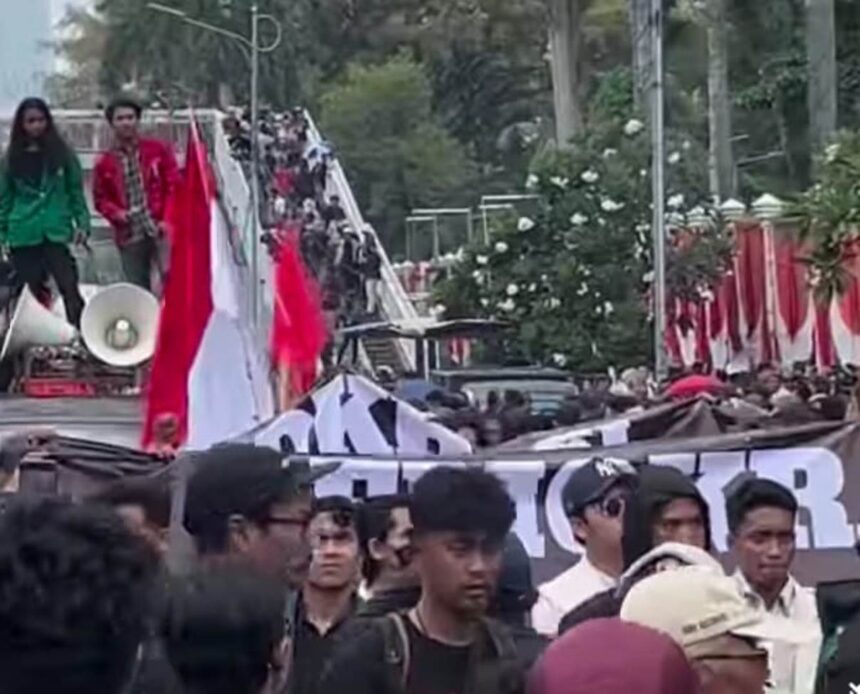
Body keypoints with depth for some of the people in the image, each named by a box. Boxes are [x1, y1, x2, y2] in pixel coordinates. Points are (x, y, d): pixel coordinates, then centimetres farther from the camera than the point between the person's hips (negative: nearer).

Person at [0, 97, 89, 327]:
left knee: (69, 288, -11)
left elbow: (76, 191, 7)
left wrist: (82, 223, -4)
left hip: (56, 233, -2)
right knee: (33, 293, 4)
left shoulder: (62, 153, 4)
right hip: (23, 237, 2)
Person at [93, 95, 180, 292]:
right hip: (130, 236, 2)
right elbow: (101, 198, 14)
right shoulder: (105, 164, 10)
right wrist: (116, 213, -7)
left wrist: (167, 220, -9)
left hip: (159, 229, -2)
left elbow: (173, 186, 2)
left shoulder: (159, 150, 6)